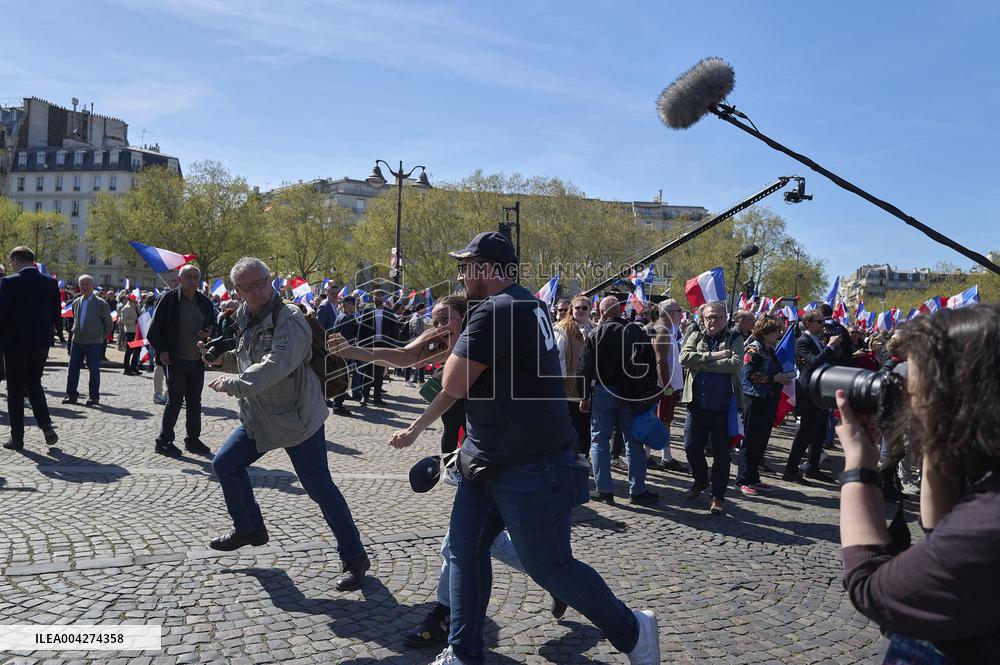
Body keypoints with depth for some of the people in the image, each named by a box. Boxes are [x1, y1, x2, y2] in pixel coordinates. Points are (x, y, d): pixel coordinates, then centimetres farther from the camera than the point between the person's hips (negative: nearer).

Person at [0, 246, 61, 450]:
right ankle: (46, 424, -1)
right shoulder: (50, 282, 1)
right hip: (41, 342, 4)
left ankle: (17, 437, 11)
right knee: (34, 384, 18)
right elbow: (56, 314, 6)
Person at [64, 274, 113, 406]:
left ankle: (94, 397, 9)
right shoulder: (76, 303, 10)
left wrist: (102, 337, 4)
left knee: (94, 370, 1)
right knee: (73, 368, 6)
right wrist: (76, 331, 15)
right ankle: (71, 395, 16)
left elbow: (108, 324, 0)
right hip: (77, 341, 5)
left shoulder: (101, 303, -6)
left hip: (94, 342, -5)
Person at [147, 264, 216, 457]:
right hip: (175, 361, -5)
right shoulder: (169, 299, -6)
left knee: (195, 401, 10)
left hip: (197, 361, 5)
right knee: (175, 400, -2)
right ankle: (163, 441, 9)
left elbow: (213, 324, 20)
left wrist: (209, 334, -1)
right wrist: (162, 350, -11)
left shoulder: (204, 302, 8)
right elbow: (154, 329, -3)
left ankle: (193, 439, 21)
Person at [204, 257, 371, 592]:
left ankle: (354, 558, 6)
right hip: (258, 417, 9)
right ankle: (249, 528, 36)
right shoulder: (246, 319, 8)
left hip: (297, 417, -9)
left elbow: (275, 366, -34)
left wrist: (232, 383, -30)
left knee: (320, 487, -6)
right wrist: (225, 359, 4)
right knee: (224, 464, 15)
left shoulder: (289, 319, -20)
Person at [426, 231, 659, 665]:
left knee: (549, 566, 3)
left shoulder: (495, 310, -22)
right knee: (465, 548, 13)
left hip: (530, 469, -10)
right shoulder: (525, 303, 11)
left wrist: (458, 347, -3)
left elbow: (454, 385, -21)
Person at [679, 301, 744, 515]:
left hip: (723, 406, -2)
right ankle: (700, 481, 34)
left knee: (721, 452, 4)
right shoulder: (696, 336, 9)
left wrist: (702, 364, -15)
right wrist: (712, 356, -16)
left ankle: (718, 495, 18)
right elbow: (684, 357, -10)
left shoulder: (734, 338, 2)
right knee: (692, 446, 7)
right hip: (697, 403, 3)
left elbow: (735, 363, -16)